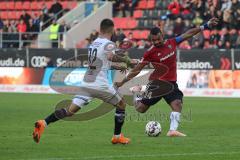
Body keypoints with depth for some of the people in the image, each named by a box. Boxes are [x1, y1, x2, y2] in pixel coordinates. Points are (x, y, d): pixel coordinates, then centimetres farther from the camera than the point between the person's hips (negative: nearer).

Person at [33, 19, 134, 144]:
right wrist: (125, 60, -12)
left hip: (86, 84, 6)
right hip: (101, 85, -6)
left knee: (70, 110, -1)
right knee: (121, 105, 18)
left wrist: (118, 67, 39)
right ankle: (117, 136, 21)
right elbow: (110, 57, -28)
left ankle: (43, 123, -19)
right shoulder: (109, 44, -7)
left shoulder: (93, 43, 17)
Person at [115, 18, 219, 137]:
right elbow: (137, 69, -3)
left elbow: (188, 34, 8)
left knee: (177, 104, -18)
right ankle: (136, 91, 31)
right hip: (156, 83, -3)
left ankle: (173, 130, -20)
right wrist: (122, 82, -3)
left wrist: (206, 26, 8)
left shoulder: (171, 43, 1)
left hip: (171, 83, 3)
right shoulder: (150, 53, -10)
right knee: (140, 108, 1)